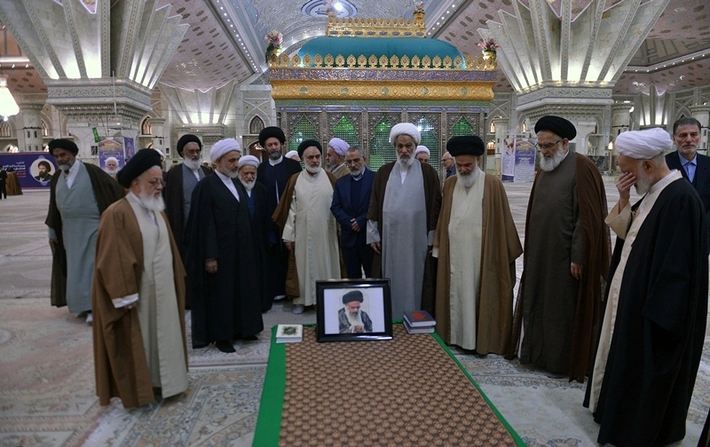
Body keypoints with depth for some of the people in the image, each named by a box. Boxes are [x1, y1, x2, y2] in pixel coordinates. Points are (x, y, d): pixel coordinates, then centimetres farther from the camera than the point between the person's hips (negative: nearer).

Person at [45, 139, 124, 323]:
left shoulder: (91, 171, -8)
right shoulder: (56, 179, 9)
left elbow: (116, 190, -9)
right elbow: (54, 207, 13)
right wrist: (52, 232, 14)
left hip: (92, 229, -5)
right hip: (70, 232, 6)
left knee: (92, 266, -2)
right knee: (76, 267, 10)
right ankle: (84, 304, 20)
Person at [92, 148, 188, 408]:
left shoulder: (157, 211, 9)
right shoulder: (117, 214, -17)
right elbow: (114, 260, -19)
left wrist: (177, 280, 14)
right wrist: (125, 296, -20)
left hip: (162, 291, 8)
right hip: (135, 294, -7)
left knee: (161, 335, 16)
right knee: (137, 341, 7)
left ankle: (159, 380, 32)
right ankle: (136, 389, 23)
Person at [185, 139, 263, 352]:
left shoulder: (235, 184, 10)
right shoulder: (206, 185, -13)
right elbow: (204, 223, -16)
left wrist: (247, 247, 12)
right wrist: (210, 256, -18)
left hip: (240, 249, 7)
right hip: (219, 251, -7)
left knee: (240, 288, 14)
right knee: (220, 292, 5)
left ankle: (240, 329, 29)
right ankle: (220, 336, 18)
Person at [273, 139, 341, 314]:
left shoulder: (330, 178, 0)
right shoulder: (295, 180, 1)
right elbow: (291, 208, 0)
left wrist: (341, 228, -2)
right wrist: (289, 235, -2)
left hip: (326, 233, 0)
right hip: (303, 233, 0)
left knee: (326, 264, 8)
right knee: (304, 265, 8)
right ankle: (302, 299, 20)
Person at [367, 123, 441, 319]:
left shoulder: (427, 172, 0)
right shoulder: (384, 172, 7)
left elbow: (435, 206, -1)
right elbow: (374, 206, 8)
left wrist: (432, 239, -4)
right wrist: (373, 235, 3)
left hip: (417, 241, -2)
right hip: (389, 241, 2)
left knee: (414, 281, 5)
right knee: (392, 282, 8)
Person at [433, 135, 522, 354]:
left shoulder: (492, 184, -7)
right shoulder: (449, 184, 6)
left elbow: (502, 221, -4)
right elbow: (443, 219, 10)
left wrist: (507, 253, -2)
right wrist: (439, 248, 9)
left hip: (482, 257, -4)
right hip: (454, 254, 4)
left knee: (480, 298, 6)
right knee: (455, 296, 11)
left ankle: (482, 340, 19)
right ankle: (455, 336, 24)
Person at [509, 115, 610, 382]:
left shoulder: (581, 168, -12)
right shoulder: (543, 171, 12)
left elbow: (588, 217, -16)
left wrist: (578, 257, -17)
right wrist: (530, 249, 13)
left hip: (564, 257, -7)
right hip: (539, 254, 7)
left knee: (563, 308, 5)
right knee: (537, 303, 14)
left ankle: (562, 362, 21)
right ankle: (537, 352, 30)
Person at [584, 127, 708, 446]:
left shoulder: (681, 199, -23)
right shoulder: (653, 193, 6)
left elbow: (676, 267, -25)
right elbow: (628, 234, 12)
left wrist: (654, 313, -22)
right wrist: (623, 202, -3)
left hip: (651, 312, -9)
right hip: (632, 298, 9)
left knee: (645, 370, 8)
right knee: (627, 359, 21)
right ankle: (620, 412, 39)